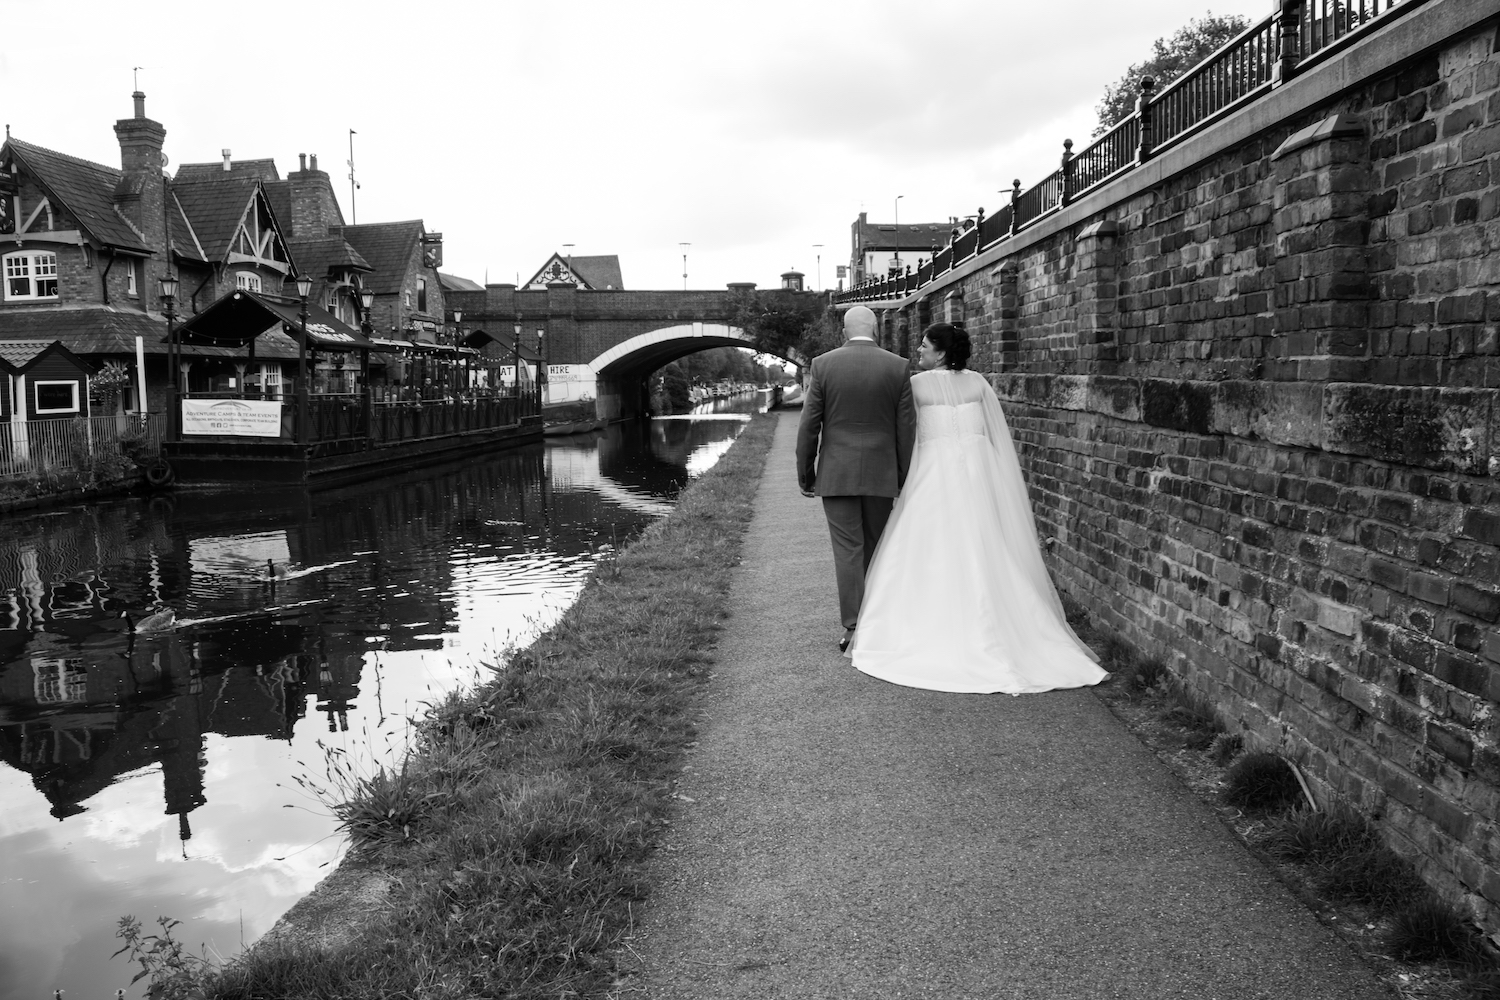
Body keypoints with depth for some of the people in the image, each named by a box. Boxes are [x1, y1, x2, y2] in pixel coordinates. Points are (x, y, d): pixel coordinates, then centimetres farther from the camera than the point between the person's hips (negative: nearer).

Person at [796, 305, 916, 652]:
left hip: (836, 474, -1)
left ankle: (853, 626, -3)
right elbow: (906, 428, -1)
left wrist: (805, 474, 5)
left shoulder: (823, 365, -4)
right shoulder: (897, 367, -1)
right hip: (881, 474, 1)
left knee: (847, 550, 1)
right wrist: (905, 479, 6)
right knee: (875, 549, 14)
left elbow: (809, 425, -4)